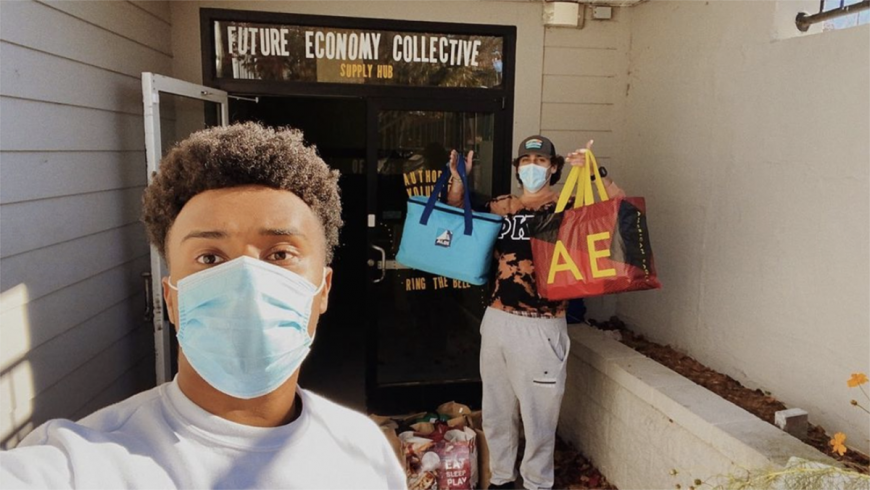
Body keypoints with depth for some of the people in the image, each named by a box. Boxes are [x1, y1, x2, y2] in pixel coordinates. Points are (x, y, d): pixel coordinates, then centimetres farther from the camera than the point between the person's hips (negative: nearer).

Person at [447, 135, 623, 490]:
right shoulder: (501, 206, 6)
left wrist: (595, 173, -24)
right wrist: (458, 180, 4)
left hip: (541, 327, -4)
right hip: (497, 321, 4)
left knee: (538, 414, 9)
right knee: (496, 410, 18)